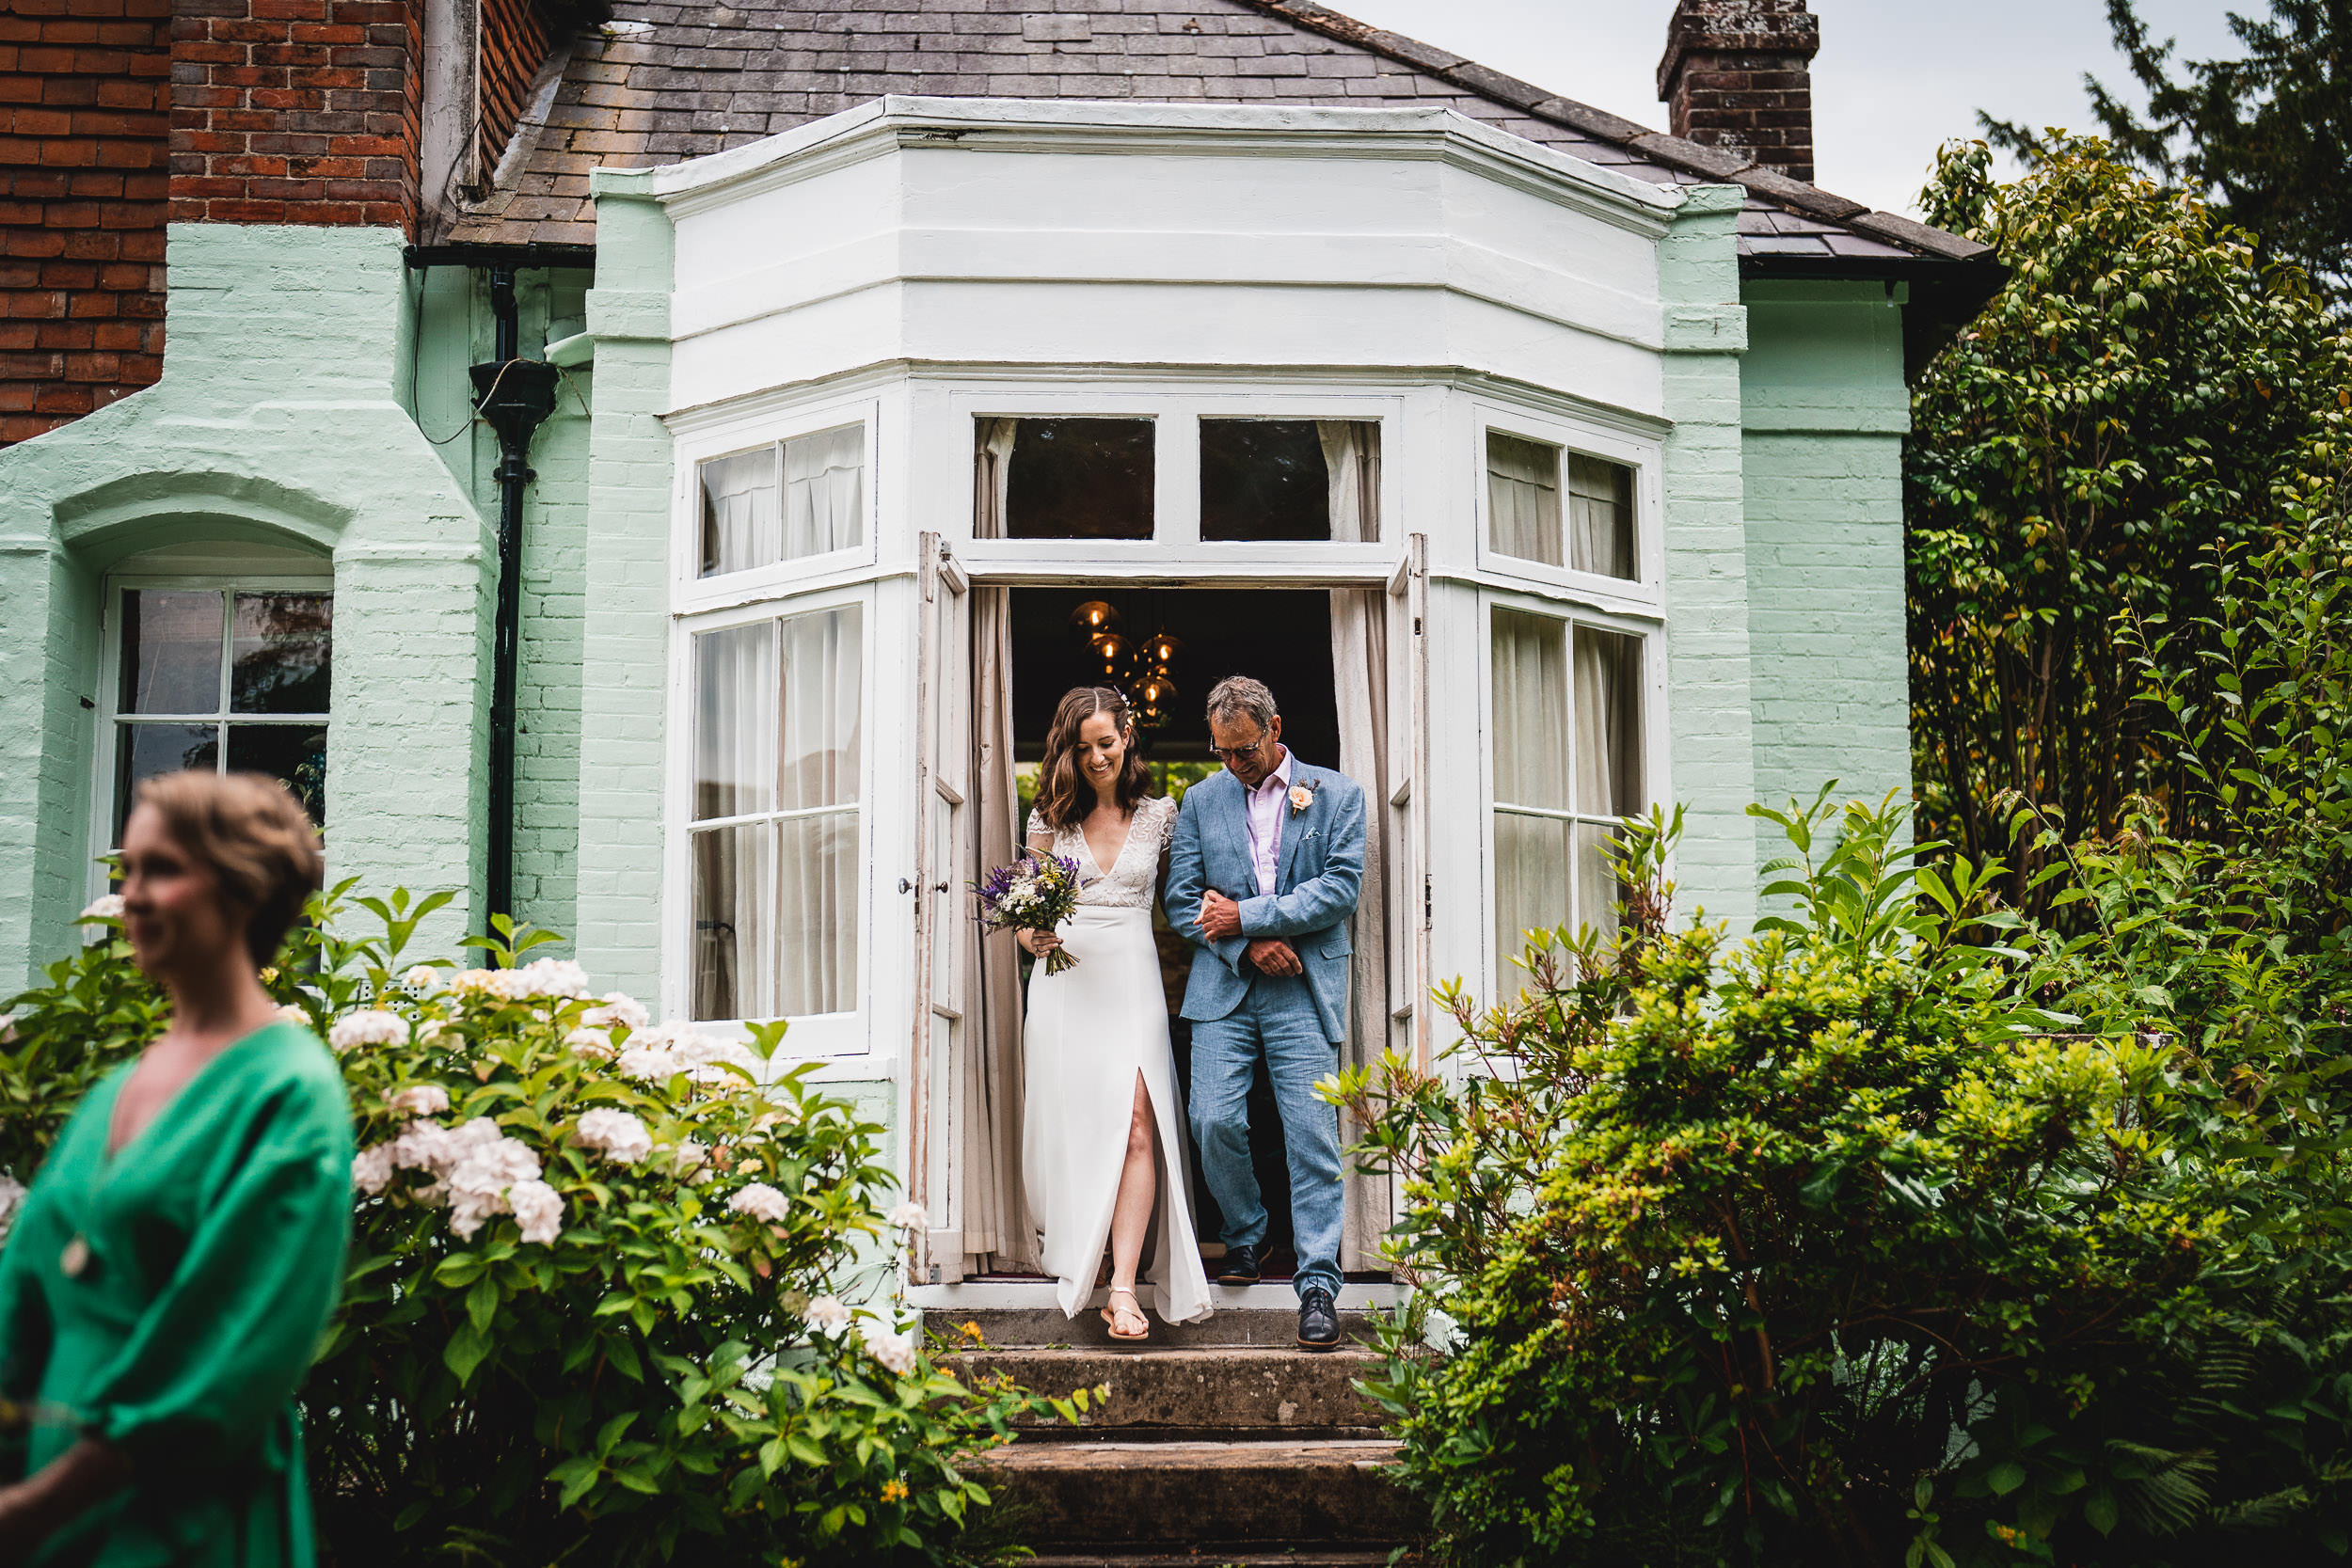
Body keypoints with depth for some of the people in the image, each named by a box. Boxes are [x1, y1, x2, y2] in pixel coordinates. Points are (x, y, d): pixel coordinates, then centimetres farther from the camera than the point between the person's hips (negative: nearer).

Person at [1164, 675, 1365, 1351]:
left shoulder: (1337, 795, 8)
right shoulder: (1201, 800, 14)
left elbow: (1342, 888, -4)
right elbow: (1181, 900, 8)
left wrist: (1246, 915, -8)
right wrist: (1249, 944, -7)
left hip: (1304, 992, -2)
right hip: (1223, 989, 2)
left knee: (1312, 1136, -8)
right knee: (1213, 1122, -9)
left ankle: (1318, 1282, -3)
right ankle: (1244, 1235, 16)